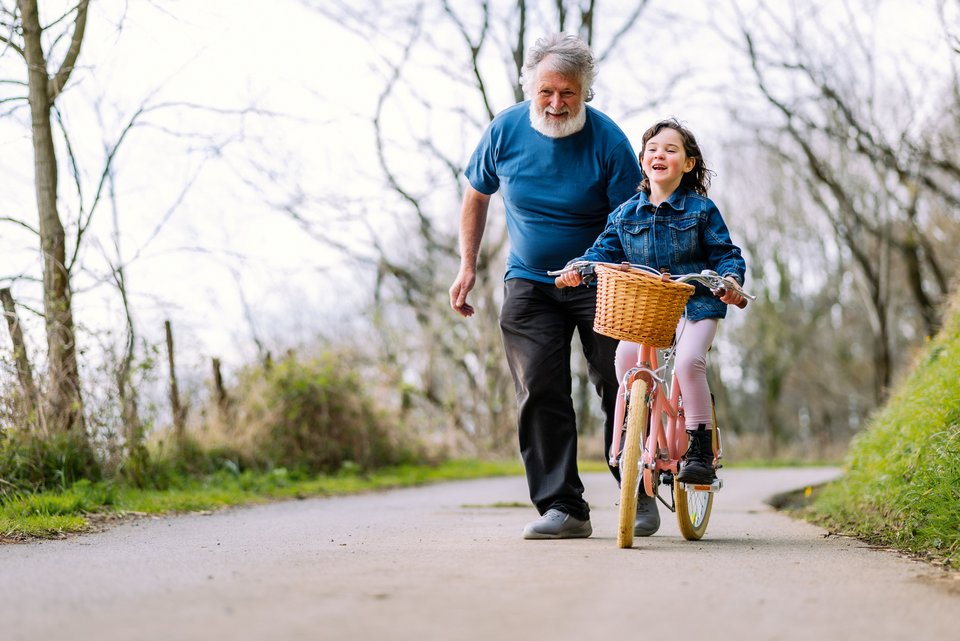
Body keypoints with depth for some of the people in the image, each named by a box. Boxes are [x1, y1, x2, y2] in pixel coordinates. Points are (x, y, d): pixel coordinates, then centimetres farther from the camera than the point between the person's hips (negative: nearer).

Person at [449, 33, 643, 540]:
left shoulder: (608, 141, -15)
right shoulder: (506, 129, -5)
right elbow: (476, 196, 11)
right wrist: (468, 266, 5)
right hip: (529, 284, 2)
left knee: (619, 388, -4)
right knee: (539, 392, -7)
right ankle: (562, 507, -3)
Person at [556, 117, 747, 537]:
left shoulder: (700, 209, 2)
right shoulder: (625, 214, 10)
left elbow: (725, 253, 2)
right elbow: (604, 251, 7)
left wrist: (730, 277, -19)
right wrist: (578, 269, -13)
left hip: (693, 305, -3)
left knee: (688, 361, -30)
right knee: (625, 357, -24)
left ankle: (701, 450, -13)